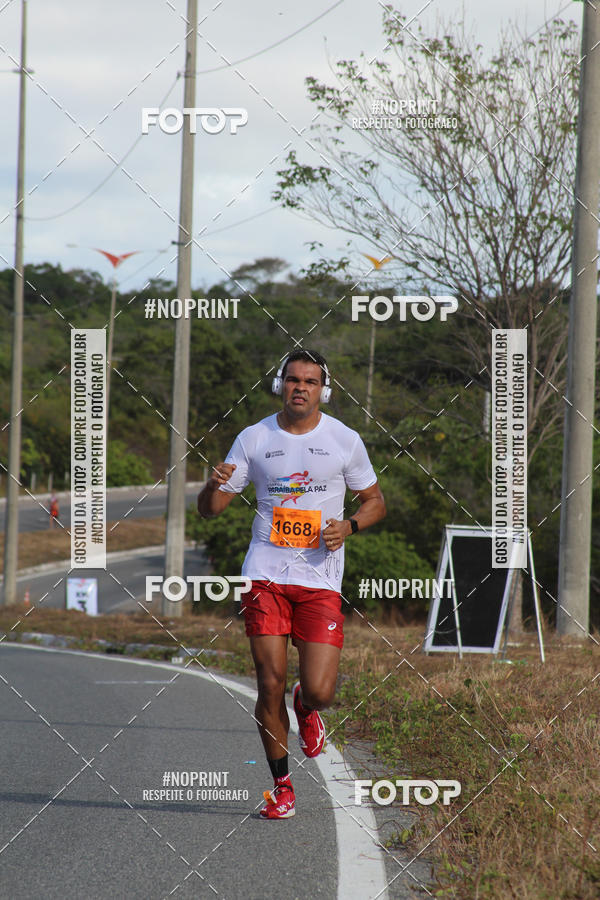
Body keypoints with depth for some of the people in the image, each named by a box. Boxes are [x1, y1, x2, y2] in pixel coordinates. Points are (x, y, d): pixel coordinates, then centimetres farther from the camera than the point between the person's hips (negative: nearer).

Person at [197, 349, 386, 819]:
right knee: (270, 684, -5)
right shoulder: (254, 438, 5)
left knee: (319, 692, -10)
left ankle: (306, 708, 29)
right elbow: (210, 508, 9)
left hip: (321, 581, -1)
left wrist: (348, 526, -7)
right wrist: (215, 485, -15)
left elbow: (375, 501, 14)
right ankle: (281, 785, 13)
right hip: (266, 576, 1)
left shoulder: (345, 440, 3)